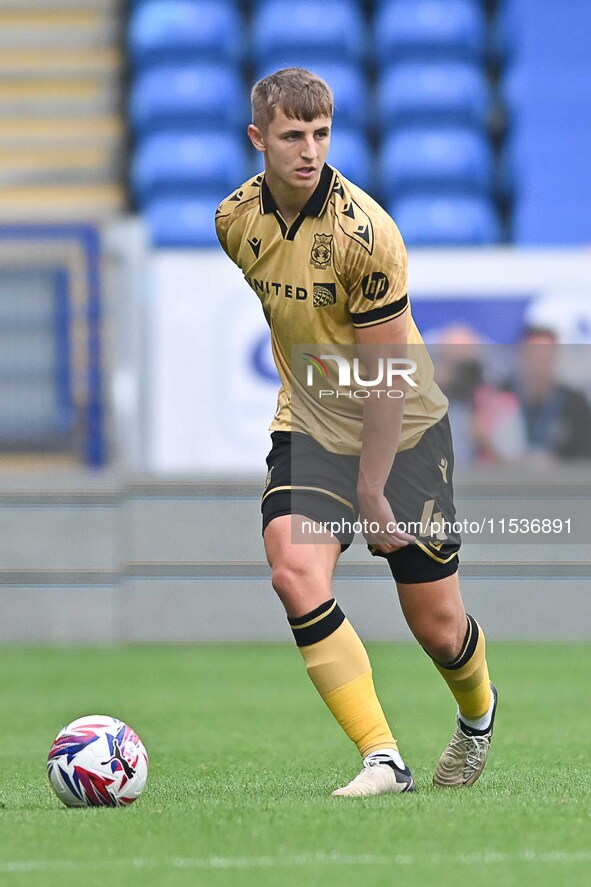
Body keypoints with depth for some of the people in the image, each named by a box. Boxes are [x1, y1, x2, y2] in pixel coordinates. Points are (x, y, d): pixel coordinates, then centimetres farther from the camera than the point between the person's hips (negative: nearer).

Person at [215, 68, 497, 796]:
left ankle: (477, 713, 38)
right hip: (309, 427, 4)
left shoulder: (363, 232, -23)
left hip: (401, 429, -4)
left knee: (436, 625, 2)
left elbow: (386, 377, -20)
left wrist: (371, 495, -18)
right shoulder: (236, 219, -6)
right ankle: (382, 758, -19)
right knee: (295, 571, -23)